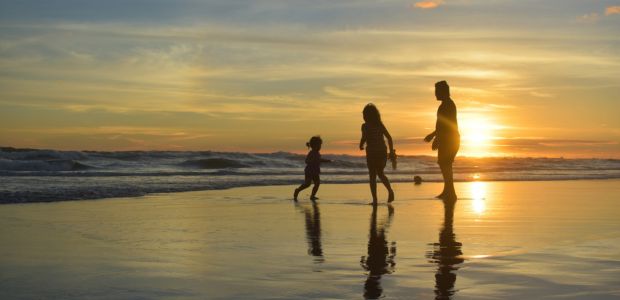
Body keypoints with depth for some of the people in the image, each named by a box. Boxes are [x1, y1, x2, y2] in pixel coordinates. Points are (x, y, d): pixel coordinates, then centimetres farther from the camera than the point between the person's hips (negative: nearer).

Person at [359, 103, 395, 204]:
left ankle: (375, 199, -3)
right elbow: (389, 138, 1)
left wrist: (361, 146, 4)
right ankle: (390, 190, -1)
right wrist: (391, 151, 5)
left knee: (372, 176, 5)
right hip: (382, 152, 4)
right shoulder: (380, 125, 5)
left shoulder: (365, 126, -7)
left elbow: (363, 138, -18)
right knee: (380, 173, 22)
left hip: (371, 153, -4)